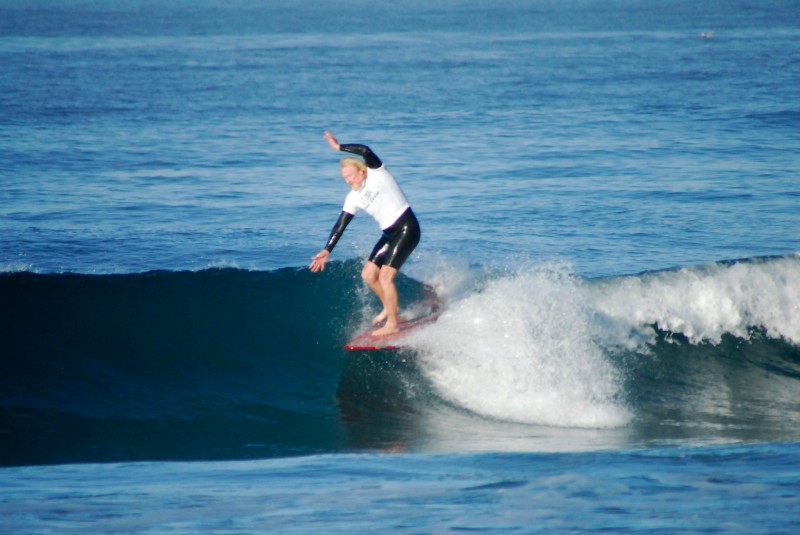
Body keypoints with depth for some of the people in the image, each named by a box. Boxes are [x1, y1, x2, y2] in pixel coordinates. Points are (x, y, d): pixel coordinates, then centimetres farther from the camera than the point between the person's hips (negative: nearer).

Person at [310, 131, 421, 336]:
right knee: (368, 275, 9)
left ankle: (392, 324, -5)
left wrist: (339, 147, -18)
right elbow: (340, 226, 9)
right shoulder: (353, 198, 8)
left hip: (407, 228, -8)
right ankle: (389, 307, 33)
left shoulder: (377, 173, -9)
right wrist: (327, 250, 4)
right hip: (389, 234, 8)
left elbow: (365, 151, -26)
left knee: (385, 276, -13)